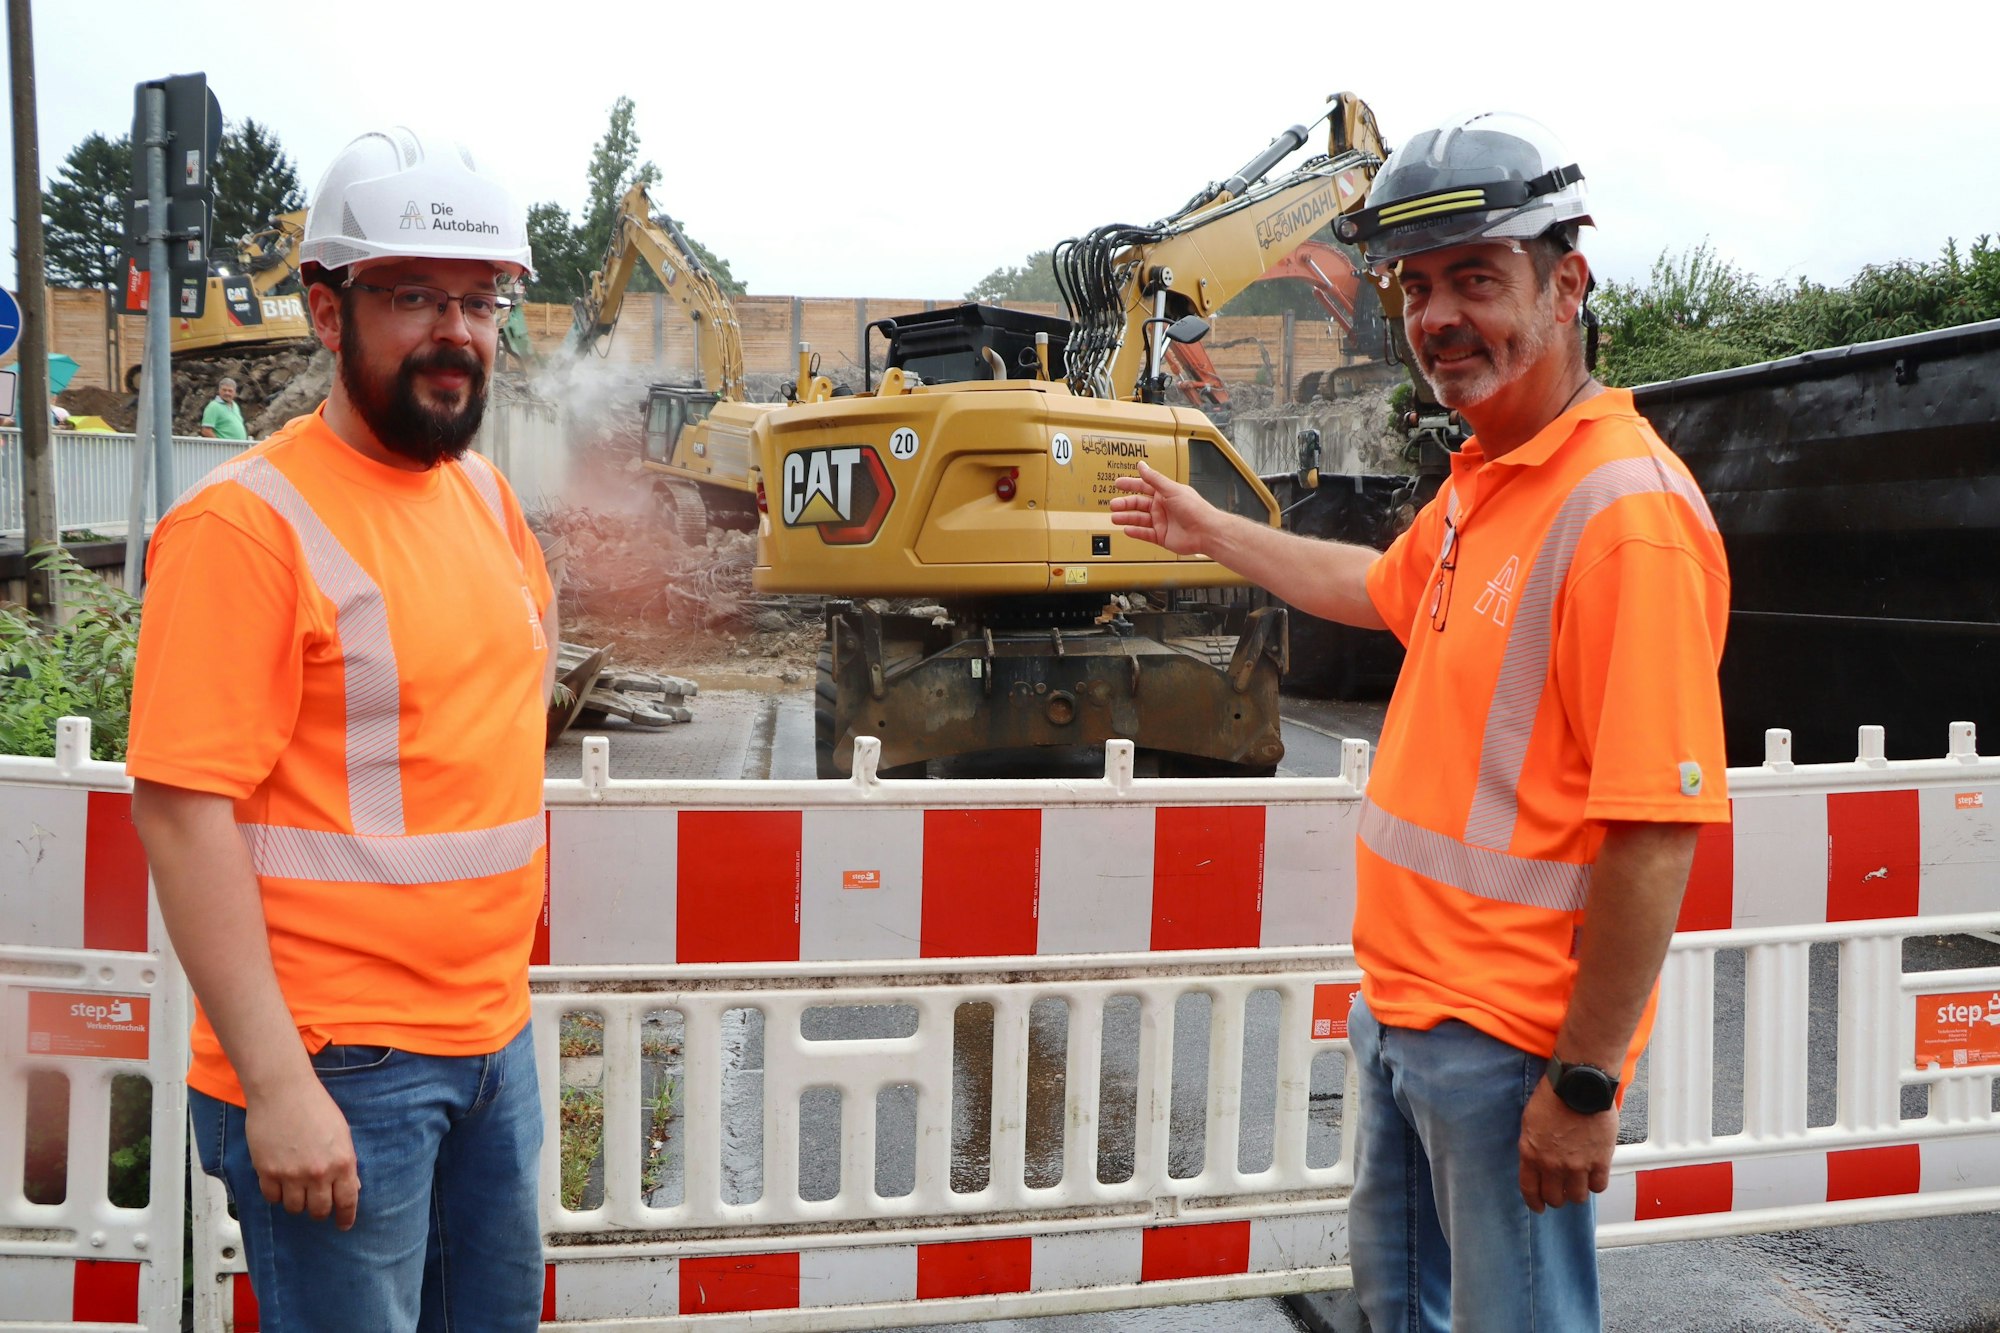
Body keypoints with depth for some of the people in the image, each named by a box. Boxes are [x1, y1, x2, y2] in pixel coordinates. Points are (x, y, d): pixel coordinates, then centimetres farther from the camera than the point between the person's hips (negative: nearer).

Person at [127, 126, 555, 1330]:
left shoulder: (484, 493, 8)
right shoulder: (247, 521, -16)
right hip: (339, 1070, -7)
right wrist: (272, 1083, -22)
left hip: (496, 1038, 8)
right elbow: (183, 809, -20)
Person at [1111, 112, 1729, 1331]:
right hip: (1405, 1001, 10)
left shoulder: (1625, 510, -24)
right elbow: (1383, 590, 28)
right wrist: (1209, 530, 36)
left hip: (1509, 1040, -9)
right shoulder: (1482, 483, 7)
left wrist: (1584, 1084, -23)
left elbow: (1656, 832, -26)